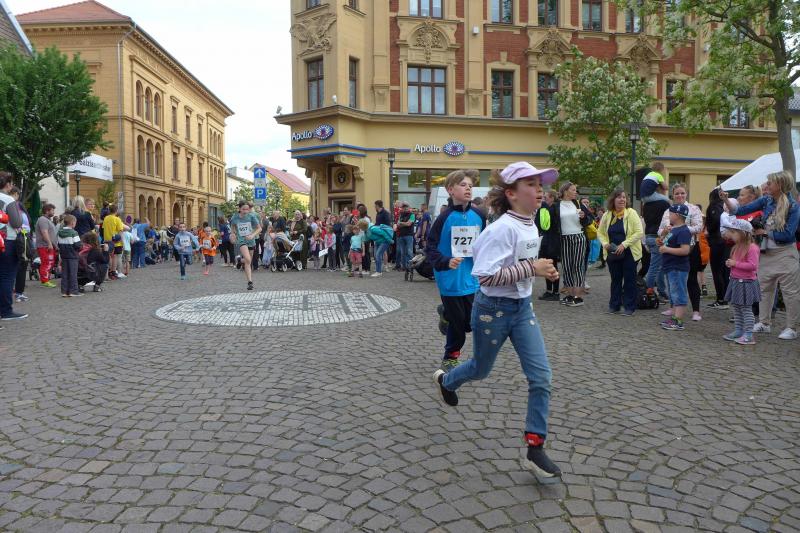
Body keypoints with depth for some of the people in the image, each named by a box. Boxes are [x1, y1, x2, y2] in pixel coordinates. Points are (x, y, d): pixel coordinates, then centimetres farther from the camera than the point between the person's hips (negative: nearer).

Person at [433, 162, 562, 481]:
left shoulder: (531, 225, 4)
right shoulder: (503, 228, -23)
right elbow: (485, 275, -30)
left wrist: (541, 270, 9)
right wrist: (532, 269, -28)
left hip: (522, 307, 7)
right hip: (493, 310, -7)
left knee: (541, 377, -3)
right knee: (481, 370, 17)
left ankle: (535, 448, 7)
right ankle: (445, 379, 51)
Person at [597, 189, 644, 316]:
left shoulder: (631, 213, -9)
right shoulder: (607, 215, 2)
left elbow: (639, 232, -14)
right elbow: (600, 232, 11)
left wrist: (624, 244, -20)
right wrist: (605, 243, -8)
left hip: (629, 252, -3)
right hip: (612, 253, 3)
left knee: (629, 279, 3)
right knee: (615, 279, 11)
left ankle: (629, 307, 12)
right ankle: (614, 305, 21)